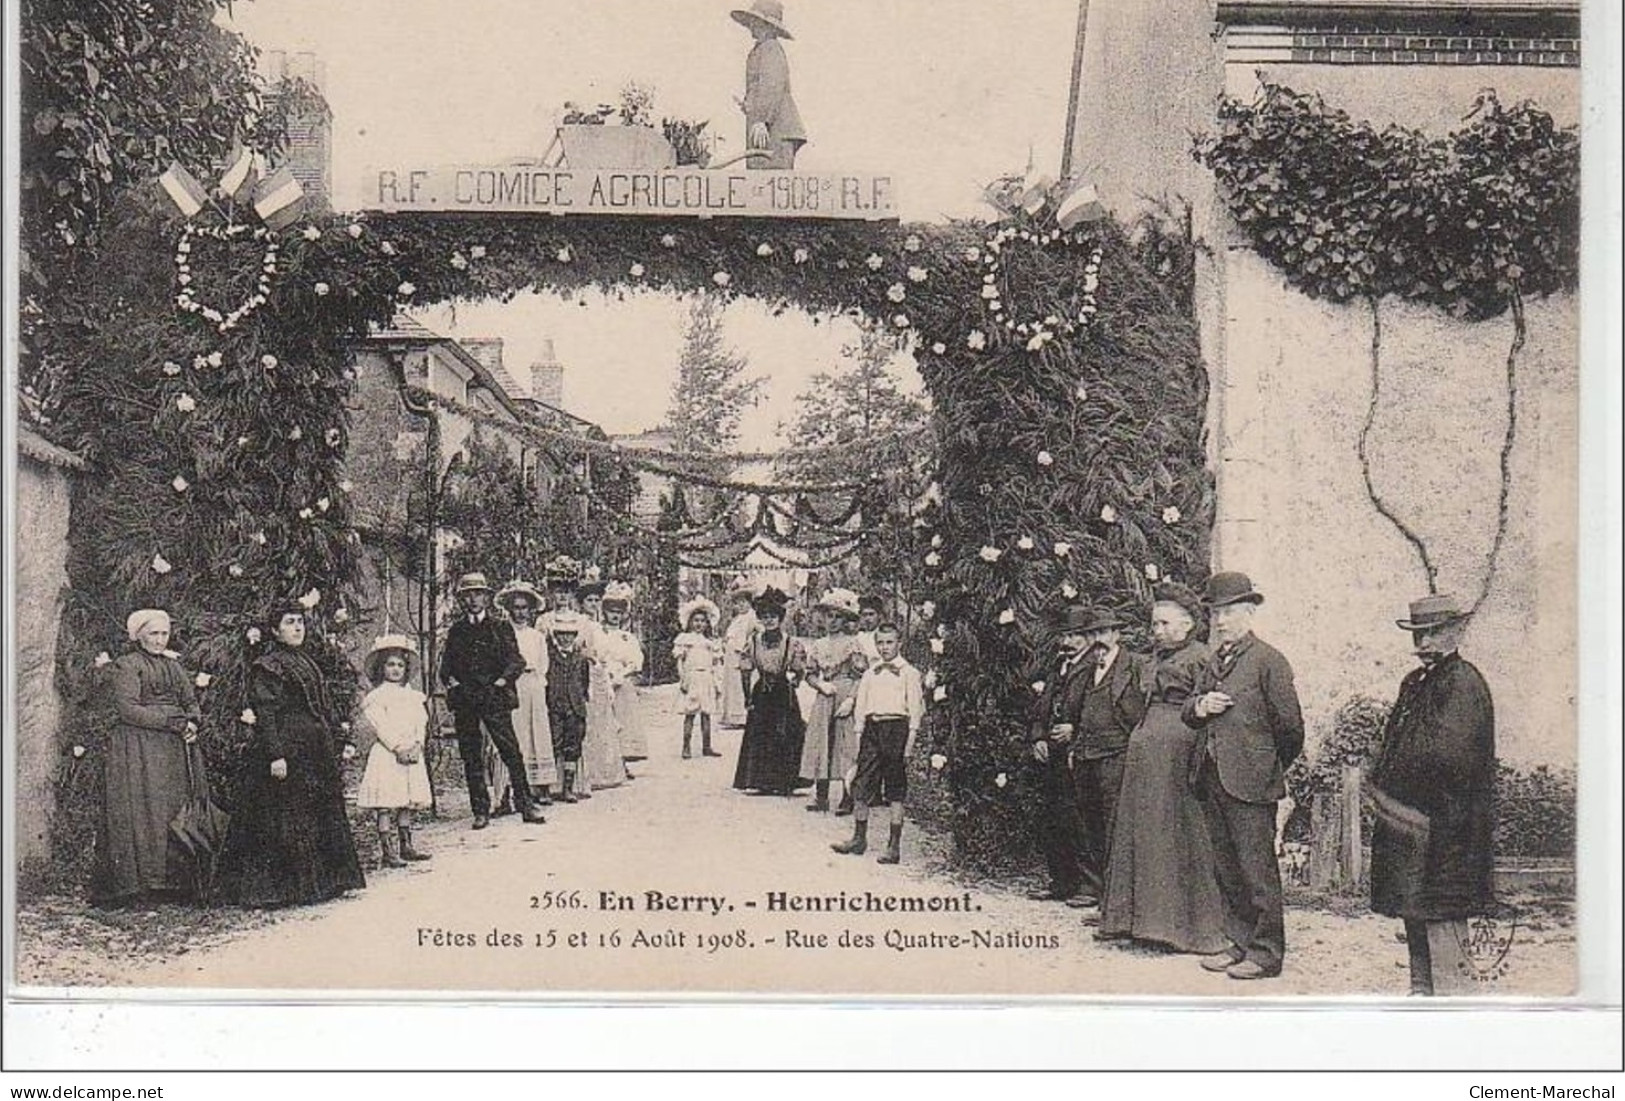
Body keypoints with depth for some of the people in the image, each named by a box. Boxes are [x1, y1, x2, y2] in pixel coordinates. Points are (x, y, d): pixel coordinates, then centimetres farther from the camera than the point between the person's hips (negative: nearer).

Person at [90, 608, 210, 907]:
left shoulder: (173, 666, 20)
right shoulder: (126, 666, -1)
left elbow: (191, 702, 18)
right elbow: (128, 709, -12)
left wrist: (192, 723, -6)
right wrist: (173, 722, -15)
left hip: (177, 747, 6)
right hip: (138, 746, -6)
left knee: (178, 814, 0)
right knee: (140, 813, -10)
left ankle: (178, 882, 0)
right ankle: (136, 886, -10)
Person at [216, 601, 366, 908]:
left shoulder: (308, 663, 17)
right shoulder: (266, 667, -8)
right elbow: (264, 713, -15)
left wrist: (339, 743, 16)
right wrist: (275, 754, -23)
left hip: (315, 752, 9)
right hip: (285, 749, -9)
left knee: (323, 816, 10)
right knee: (283, 822, -7)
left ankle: (323, 881, 18)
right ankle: (278, 888, -3)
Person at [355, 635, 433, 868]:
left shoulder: (413, 696, 14)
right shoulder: (376, 697, -6)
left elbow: (421, 724, 9)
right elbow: (380, 726, -13)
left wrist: (416, 745, -7)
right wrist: (399, 747, -17)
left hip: (411, 755, 6)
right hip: (387, 756, -6)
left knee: (407, 804, 12)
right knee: (386, 806, -7)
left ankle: (405, 846, 20)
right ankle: (388, 851, -7)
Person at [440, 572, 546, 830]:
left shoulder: (501, 627, 6)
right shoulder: (456, 630, 13)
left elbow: (516, 661, 0)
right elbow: (446, 664, 15)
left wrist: (502, 680, -14)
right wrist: (451, 681, -3)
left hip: (495, 698, -2)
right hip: (465, 702, 2)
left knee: (511, 752, -5)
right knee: (471, 758, 3)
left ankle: (525, 804, 1)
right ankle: (480, 811, 8)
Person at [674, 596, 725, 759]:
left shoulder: (710, 642, 15)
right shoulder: (685, 639, 3)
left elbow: (716, 664, 17)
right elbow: (680, 661, -2)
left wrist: (717, 683, 12)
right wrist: (682, 679, -11)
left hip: (708, 680, 4)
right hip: (692, 678, -4)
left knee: (707, 713, 5)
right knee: (690, 713, -5)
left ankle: (706, 747, 10)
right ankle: (686, 747, -2)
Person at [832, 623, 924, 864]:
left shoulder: (909, 673, 1)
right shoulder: (870, 674, 15)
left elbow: (915, 708, -3)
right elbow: (860, 706, 17)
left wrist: (910, 741, -10)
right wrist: (859, 735, 8)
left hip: (896, 726, -4)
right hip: (871, 727, 4)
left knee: (896, 789, -2)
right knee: (863, 784, 3)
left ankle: (894, 845, 1)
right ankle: (859, 838, 13)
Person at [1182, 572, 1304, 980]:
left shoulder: (1268, 661, -8)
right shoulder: (1213, 662, 16)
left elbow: (1290, 725, -7)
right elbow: (1186, 713, 19)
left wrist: (1272, 769, 5)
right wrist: (1199, 706, -4)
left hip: (1250, 782, -7)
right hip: (1212, 780, 8)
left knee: (1257, 870, -3)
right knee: (1226, 870, 12)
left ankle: (1266, 952, 3)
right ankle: (1240, 942, 21)